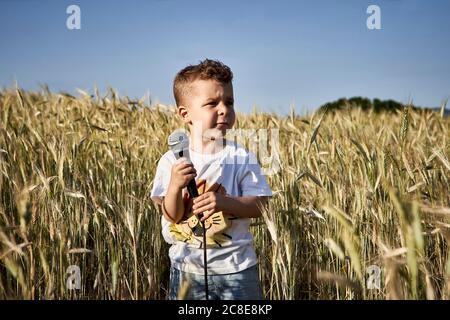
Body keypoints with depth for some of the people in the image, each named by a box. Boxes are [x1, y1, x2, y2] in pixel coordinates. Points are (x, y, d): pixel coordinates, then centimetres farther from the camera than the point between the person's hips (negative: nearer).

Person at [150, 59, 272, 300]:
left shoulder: (242, 158, -6)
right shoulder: (172, 161, -6)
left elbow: (259, 206, -9)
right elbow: (172, 216, -9)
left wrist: (225, 202, -26)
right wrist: (175, 186, -28)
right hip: (187, 266, 0)